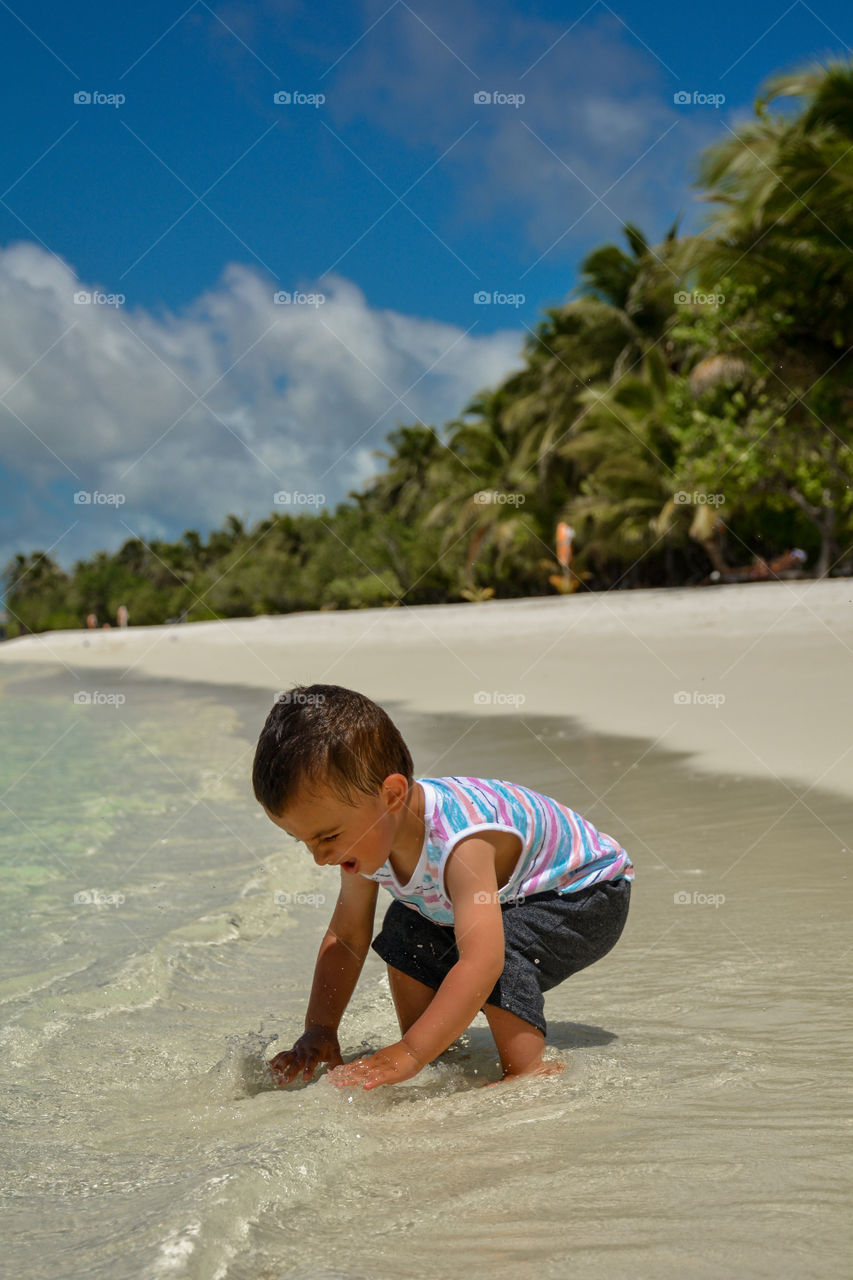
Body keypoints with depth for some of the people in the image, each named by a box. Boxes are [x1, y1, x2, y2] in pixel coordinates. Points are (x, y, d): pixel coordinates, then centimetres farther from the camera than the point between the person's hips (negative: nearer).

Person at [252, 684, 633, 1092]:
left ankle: (527, 1072, -17)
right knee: (407, 938, -2)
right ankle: (436, 1058, 11)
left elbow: (482, 961, -51)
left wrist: (409, 1054, -56)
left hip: (588, 893, -8)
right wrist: (319, 1030, -14)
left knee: (506, 954, -32)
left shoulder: (462, 840, -43)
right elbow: (346, 936, -4)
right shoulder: (370, 835, -17)